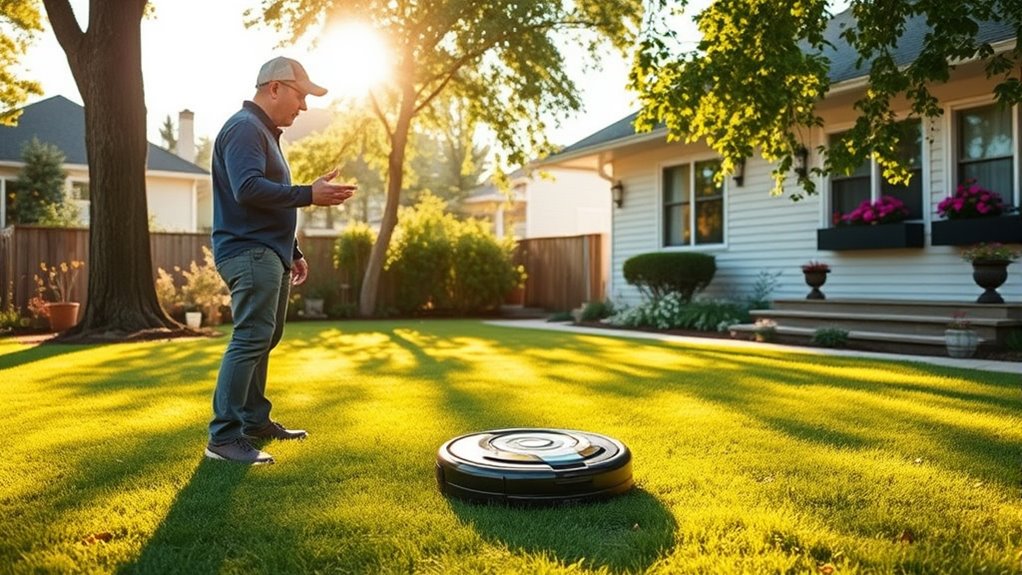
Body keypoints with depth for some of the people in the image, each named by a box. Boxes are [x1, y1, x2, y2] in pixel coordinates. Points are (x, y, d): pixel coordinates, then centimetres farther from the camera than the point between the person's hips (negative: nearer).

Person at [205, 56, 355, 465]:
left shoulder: (265, 132, 24)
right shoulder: (244, 127, -9)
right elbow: (249, 189, -24)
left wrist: (293, 252, 26)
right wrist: (309, 195, -22)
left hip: (269, 253, 11)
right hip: (249, 252, -11)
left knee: (265, 339, 13)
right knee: (251, 339, -15)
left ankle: (255, 420, 21)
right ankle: (224, 437, -14)